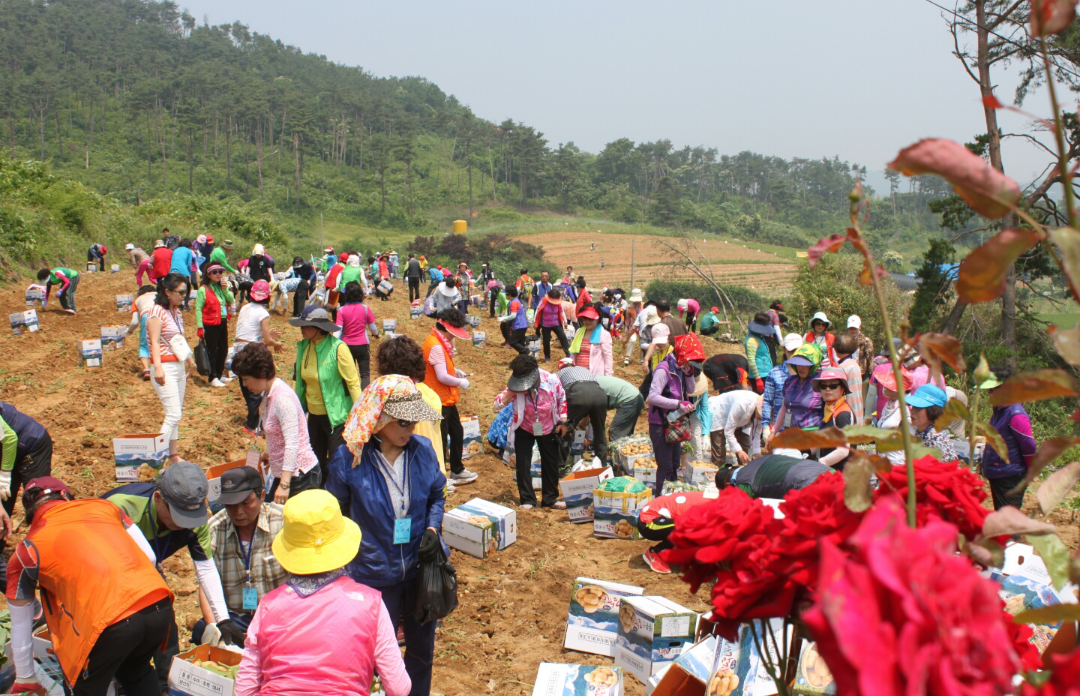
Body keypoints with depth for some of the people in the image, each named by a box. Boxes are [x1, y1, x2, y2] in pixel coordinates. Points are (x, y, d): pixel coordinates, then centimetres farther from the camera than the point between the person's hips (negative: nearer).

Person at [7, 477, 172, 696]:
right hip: (160, 605, 4)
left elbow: (20, 624, 24)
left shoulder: (27, 551, 15)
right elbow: (149, 557, 22)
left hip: (110, 623, -4)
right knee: (136, 672, 32)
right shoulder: (103, 506, 21)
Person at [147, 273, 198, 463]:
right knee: (173, 415, -14)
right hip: (165, 369, -9)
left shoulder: (177, 312, 13)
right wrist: (158, 368, -28)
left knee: (176, 415, 11)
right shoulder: (157, 312, -12)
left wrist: (189, 358, 33)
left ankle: (173, 454, 19)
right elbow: (154, 342, -19)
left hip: (179, 367, 9)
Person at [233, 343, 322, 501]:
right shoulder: (268, 395, 8)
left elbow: (292, 443, -25)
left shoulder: (282, 398, -21)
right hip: (283, 474, 9)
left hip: (300, 475, -9)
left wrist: (284, 484, -28)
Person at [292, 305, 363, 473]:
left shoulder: (338, 348, -18)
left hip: (336, 415, -6)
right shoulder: (303, 346, 0)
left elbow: (353, 382, -14)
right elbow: (301, 381, 12)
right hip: (314, 414, 6)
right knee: (316, 461, 17)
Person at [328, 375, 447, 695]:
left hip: (421, 568, 3)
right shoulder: (349, 459, -16)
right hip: (375, 575, -3)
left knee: (422, 648, 20)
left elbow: (437, 495, 8)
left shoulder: (422, 449, -8)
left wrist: (432, 528, -9)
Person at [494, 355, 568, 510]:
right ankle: (527, 499, 11)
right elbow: (497, 405, -20)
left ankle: (550, 498, 24)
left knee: (551, 463, 9)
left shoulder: (551, 380, -22)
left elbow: (562, 400, -3)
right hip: (524, 429, 0)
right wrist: (510, 393, -36)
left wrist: (563, 421, -2)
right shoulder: (516, 387, -20)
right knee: (523, 464, -2)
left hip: (548, 429, 1)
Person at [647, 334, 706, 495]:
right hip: (660, 425, -9)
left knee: (675, 464, 19)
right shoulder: (664, 369, -21)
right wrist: (679, 404, -31)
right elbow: (653, 397, -30)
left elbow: (690, 390, 15)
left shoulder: (679, 369, 6)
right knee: (665, 466, -4)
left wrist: (689, 373, -3)